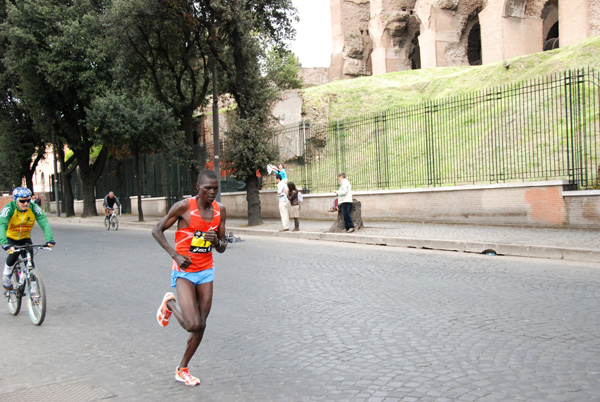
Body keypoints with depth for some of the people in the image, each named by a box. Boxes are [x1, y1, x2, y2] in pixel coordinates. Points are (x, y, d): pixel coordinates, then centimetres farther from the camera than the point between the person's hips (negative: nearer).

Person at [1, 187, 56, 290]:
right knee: (14, 254, -28)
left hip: (25, 238, 2)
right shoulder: (9, 209, -27)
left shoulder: (34, 208, -21)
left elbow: (44, 222, -30)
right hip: (10, 238, -2)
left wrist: (50, 239, -46)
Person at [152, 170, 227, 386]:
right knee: (192, 325, -17)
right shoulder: (184, 206, -15)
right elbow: (157, 231, -6)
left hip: (206, 271, 5)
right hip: (185, 271, -5)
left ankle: (182, 369, 24)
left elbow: (222, 248, 8)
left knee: (201, 325, 6)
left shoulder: (220, 210, 1)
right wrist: (175, 255, -17)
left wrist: (217, 240, -16)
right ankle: (170, 303, 15)